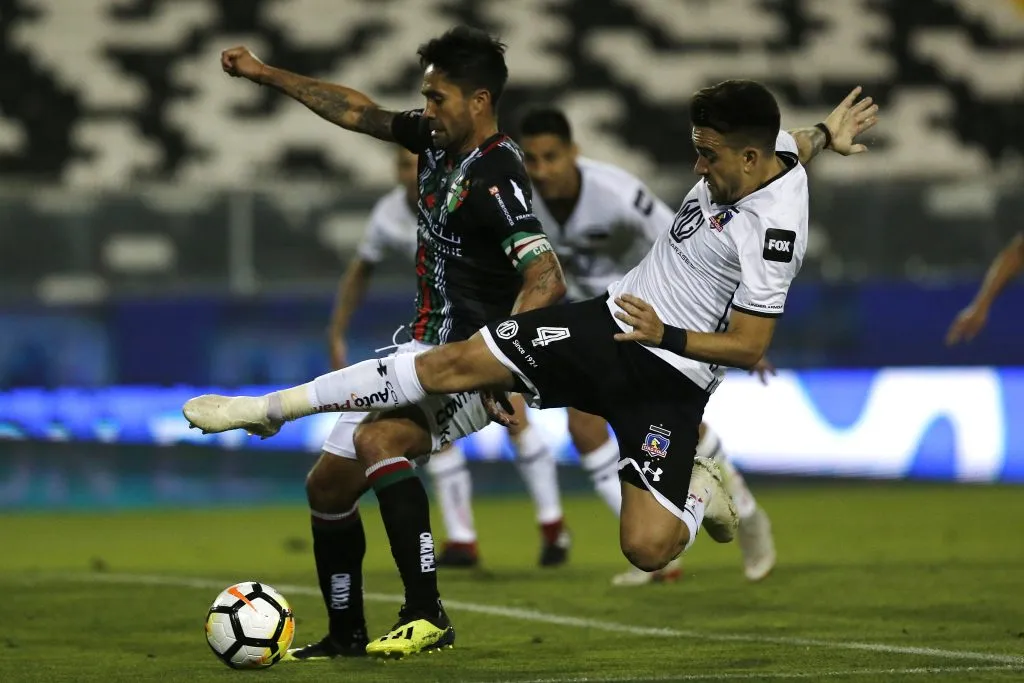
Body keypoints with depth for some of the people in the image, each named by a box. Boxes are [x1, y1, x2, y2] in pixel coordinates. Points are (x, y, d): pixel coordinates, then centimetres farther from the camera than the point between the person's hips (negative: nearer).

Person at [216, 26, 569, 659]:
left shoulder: (496, 177, -21)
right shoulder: (437, 140, 6)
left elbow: (547, 280, -32)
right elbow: (357, 111, 21)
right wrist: (265, 74, 24)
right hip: (425, 357, 10)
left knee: (376, 439, -35)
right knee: (328, 484, 12)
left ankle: (426, 614, -34)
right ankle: (346, 636, 28)